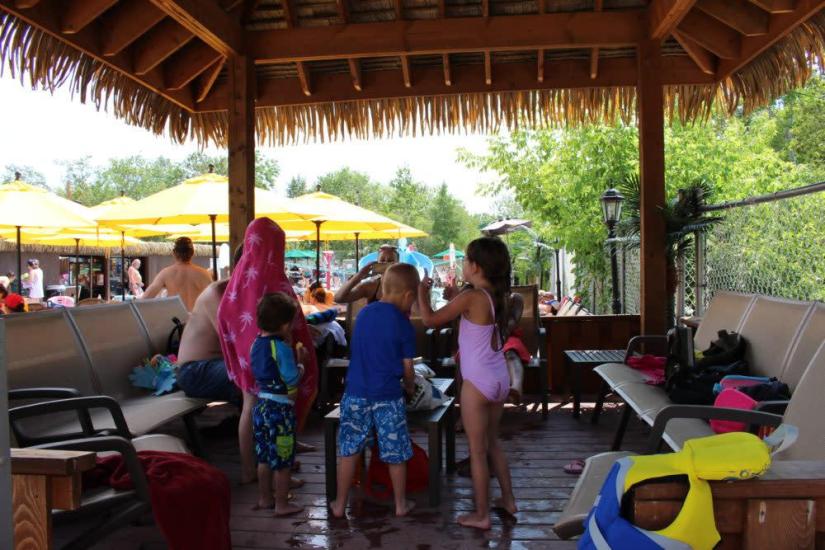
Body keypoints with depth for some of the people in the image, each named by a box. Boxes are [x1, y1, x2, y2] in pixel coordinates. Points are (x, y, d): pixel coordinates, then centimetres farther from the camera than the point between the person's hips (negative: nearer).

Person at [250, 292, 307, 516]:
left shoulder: (257, 343, 5)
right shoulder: (281, 347, -20)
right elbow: (292, 379, -19)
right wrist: (300, 362, -4)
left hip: (261, 404, 8)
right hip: (280, 409, -8)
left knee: (264, 457, 19)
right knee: (283, 460, 4)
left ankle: (264, 498, 31)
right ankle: (282, 504, 13)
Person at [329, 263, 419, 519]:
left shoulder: (364, 313, 5)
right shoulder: (403, 324, -8)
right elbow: (407, 368, -3)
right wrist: (410, 387, 17)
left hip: (355, 393, 4)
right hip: (387, 397, -3)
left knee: (349, 450, 12)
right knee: (396, 453, 11)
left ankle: (339, 504, 21)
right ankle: (401, 504, 24)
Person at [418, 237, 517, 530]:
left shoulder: (470, 297, -18)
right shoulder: (500, 296, 3)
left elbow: (430, 319, -9)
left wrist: (422, 291, 5)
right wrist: (455, 300, 16)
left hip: (478, 382, -7)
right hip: (500, 378, 8)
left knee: (477, 451, 5)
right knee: (492, 442, 24)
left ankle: (481, 515, 15)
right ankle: (508, 499, 34)